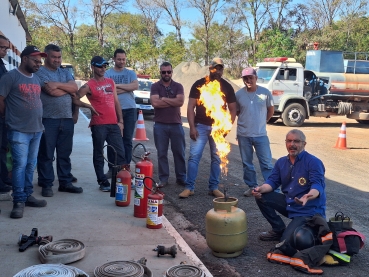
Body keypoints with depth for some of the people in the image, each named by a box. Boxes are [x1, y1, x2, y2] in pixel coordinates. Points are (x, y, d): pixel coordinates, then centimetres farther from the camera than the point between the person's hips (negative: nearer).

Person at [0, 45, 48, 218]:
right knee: (20, 164, -8)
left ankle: (27, 196, 21)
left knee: (31, 165, 11)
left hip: (37, 129, 7)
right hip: (19, 131, -7)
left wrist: (39, 122, 14)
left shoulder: (36, 79, 15)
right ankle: (19, 201, -3)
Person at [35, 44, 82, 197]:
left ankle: (65, 182, 18)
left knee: (65, 154, 11)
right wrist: (68, 88, -1)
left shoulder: (65, 72, 15)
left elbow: (75, 88, 0)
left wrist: (58, 84, -13)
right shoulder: (40, 72, -5)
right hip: (48, 119, -5)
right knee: (46, 155, 1)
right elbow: (52, 92, -17)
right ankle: (46, 185, 8)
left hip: (67, 119, 6)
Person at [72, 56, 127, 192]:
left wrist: (120, 121, 10)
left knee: (120, 152, 6)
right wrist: (89, 106, -6)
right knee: (99, 154, 4)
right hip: (98, 125, -5)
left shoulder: (111, 82, 13)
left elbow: (116, 102, 15)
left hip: (114, 124, 5)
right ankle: (103, 182, 11)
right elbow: (74, 99, -6)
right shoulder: (89, 86, -2)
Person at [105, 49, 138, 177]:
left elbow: (135, 86, -8)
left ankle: (126, 167, 11)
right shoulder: (107, 73, 5)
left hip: (129, 110, 1)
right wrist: (126, 88, -10)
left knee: (127, 140, 5)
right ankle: (112, 168, 8)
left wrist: (117, 86, -9)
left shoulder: (130, 73, 10)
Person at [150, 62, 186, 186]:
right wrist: (173, 101, -9)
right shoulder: (155, 86, 2)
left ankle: (181, 178, 15)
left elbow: (181, 101, -11)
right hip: (160, 125, -1)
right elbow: (155, 103, -15)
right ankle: (163, 179, 13)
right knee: (162, 153, 5)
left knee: (179, 152, 6)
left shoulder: (178, 86, 6)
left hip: (176, 124, 1)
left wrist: (164, 99, -11)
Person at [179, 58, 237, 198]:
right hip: (200, 126, -2)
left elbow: (232, 109, 8)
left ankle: (213, 187, 16)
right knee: (194, 156, -5)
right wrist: (192, 127, -10)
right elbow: (191, 107, -2)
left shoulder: (227, 87, 5)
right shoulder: (199, 84, 0)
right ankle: (189, 187, 1)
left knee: (217, 158, 6)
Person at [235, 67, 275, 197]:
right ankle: (252, 187, 24)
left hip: (261, 134, -1)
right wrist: (247, 120, 10)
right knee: (247, 163, 11)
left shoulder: (265, 93, -6)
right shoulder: (238, 94, -5)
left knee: (266, 163, 1)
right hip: (243, 135, 2)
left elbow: (271, 110, 8)